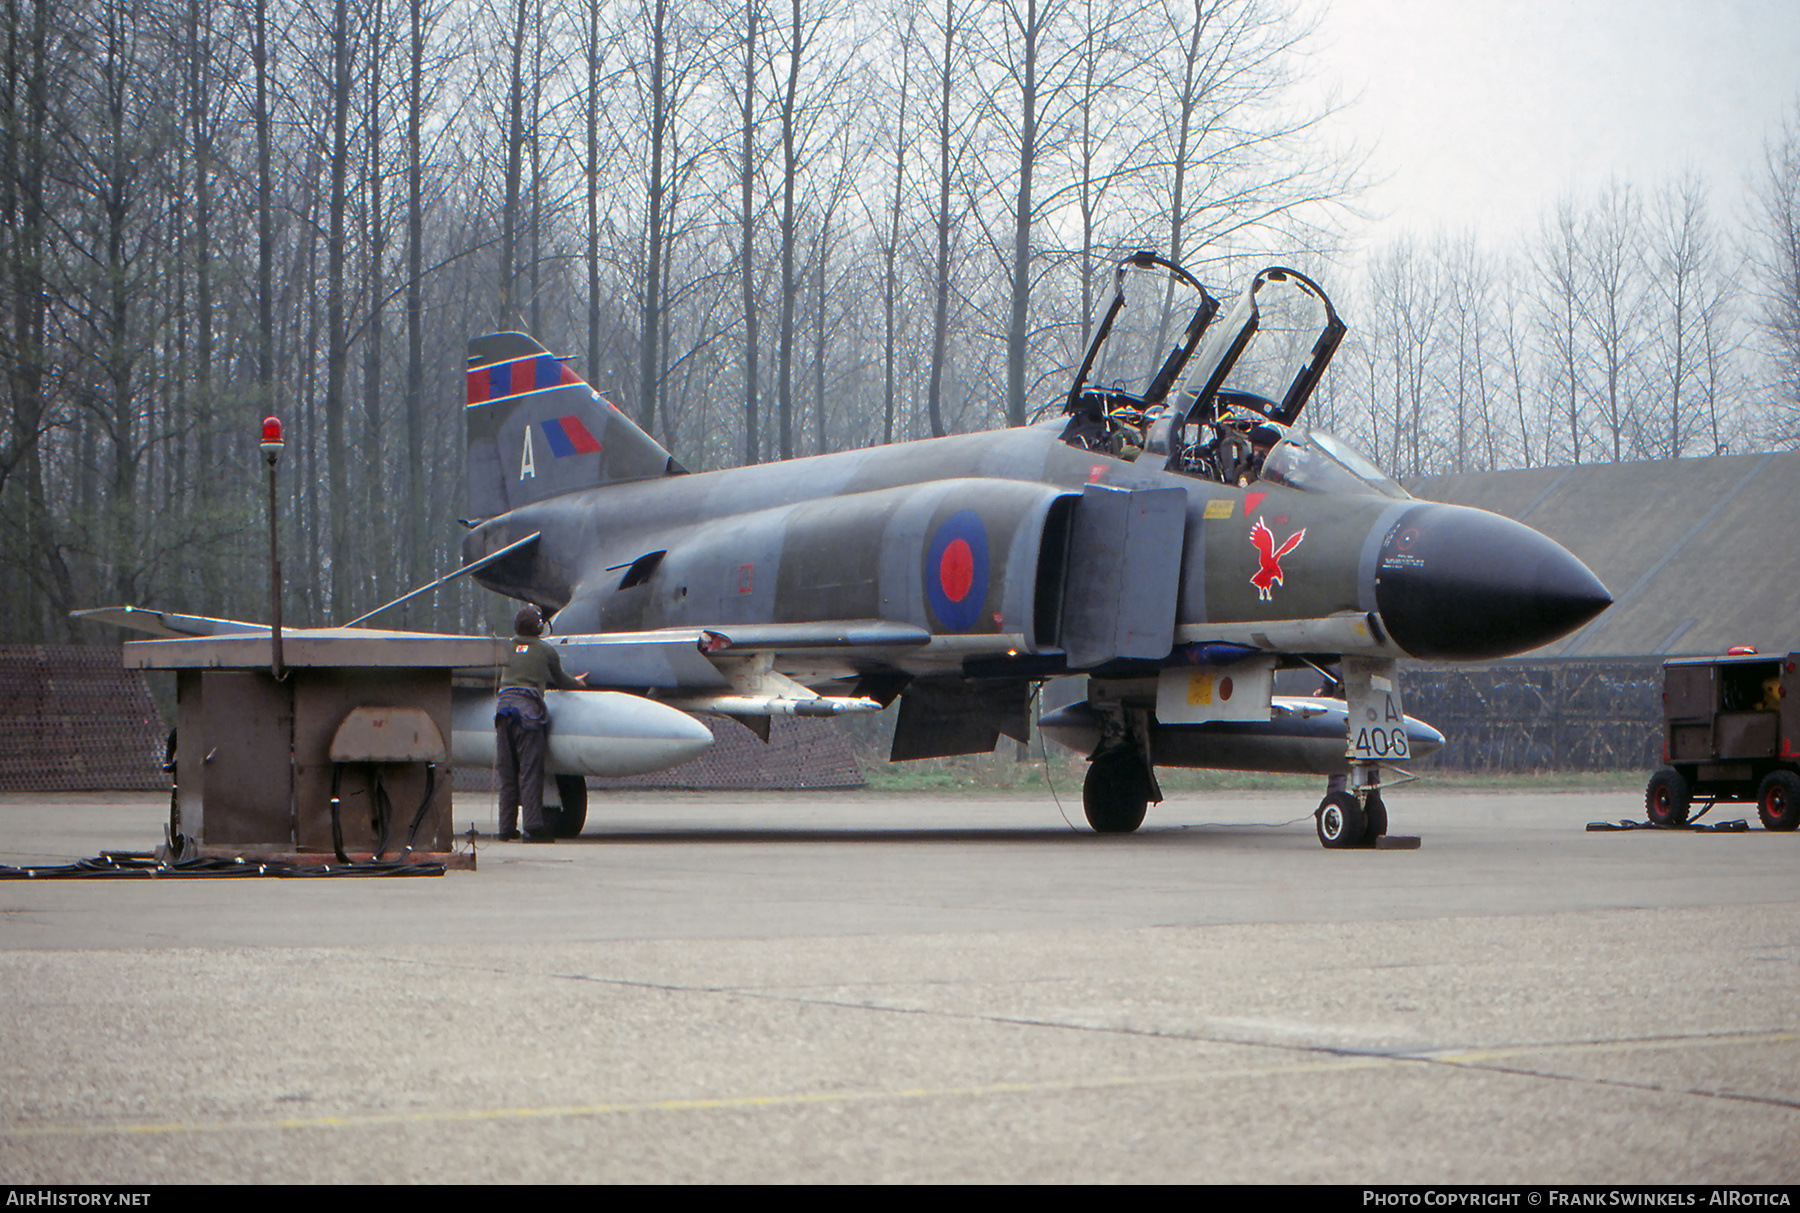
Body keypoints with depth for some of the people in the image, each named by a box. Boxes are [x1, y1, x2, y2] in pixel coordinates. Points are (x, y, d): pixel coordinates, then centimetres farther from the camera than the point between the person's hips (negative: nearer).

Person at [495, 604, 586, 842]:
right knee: (530, 771, -6)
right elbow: (559, 680, 22)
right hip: (527, 707, -4)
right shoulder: (546, 651, 8)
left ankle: (507, 828, 7)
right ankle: (533, 826, -12)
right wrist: (575, 682, 45)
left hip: (503, 704, 4)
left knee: (507, 774, 7)